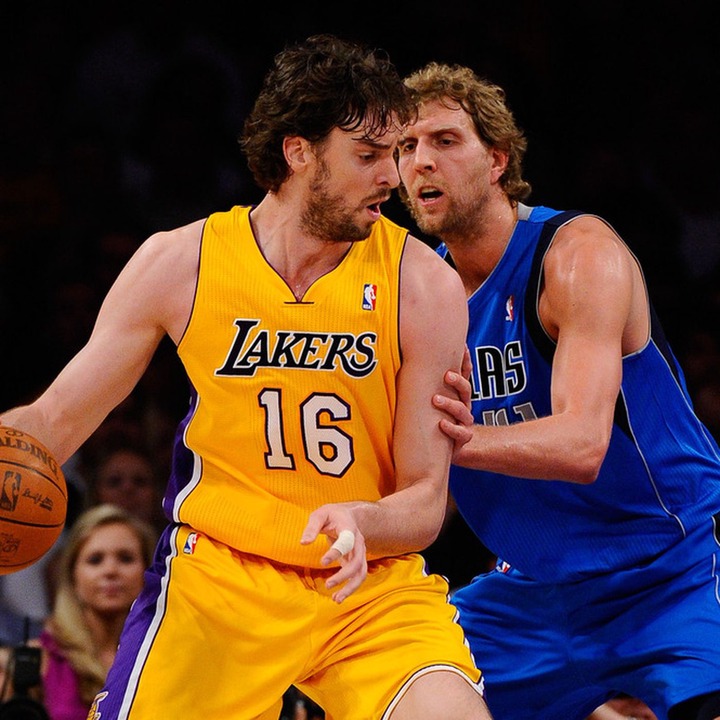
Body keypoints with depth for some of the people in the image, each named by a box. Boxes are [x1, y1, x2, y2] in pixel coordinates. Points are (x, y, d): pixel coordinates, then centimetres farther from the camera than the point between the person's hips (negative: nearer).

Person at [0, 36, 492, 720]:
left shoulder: (422, 284, -6)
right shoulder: (177, 264, -3)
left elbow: (425, 502, -6)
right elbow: (56, 419, 7)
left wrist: (357, 523, -28)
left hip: (371, 583, -1)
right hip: (217, 575, 1)